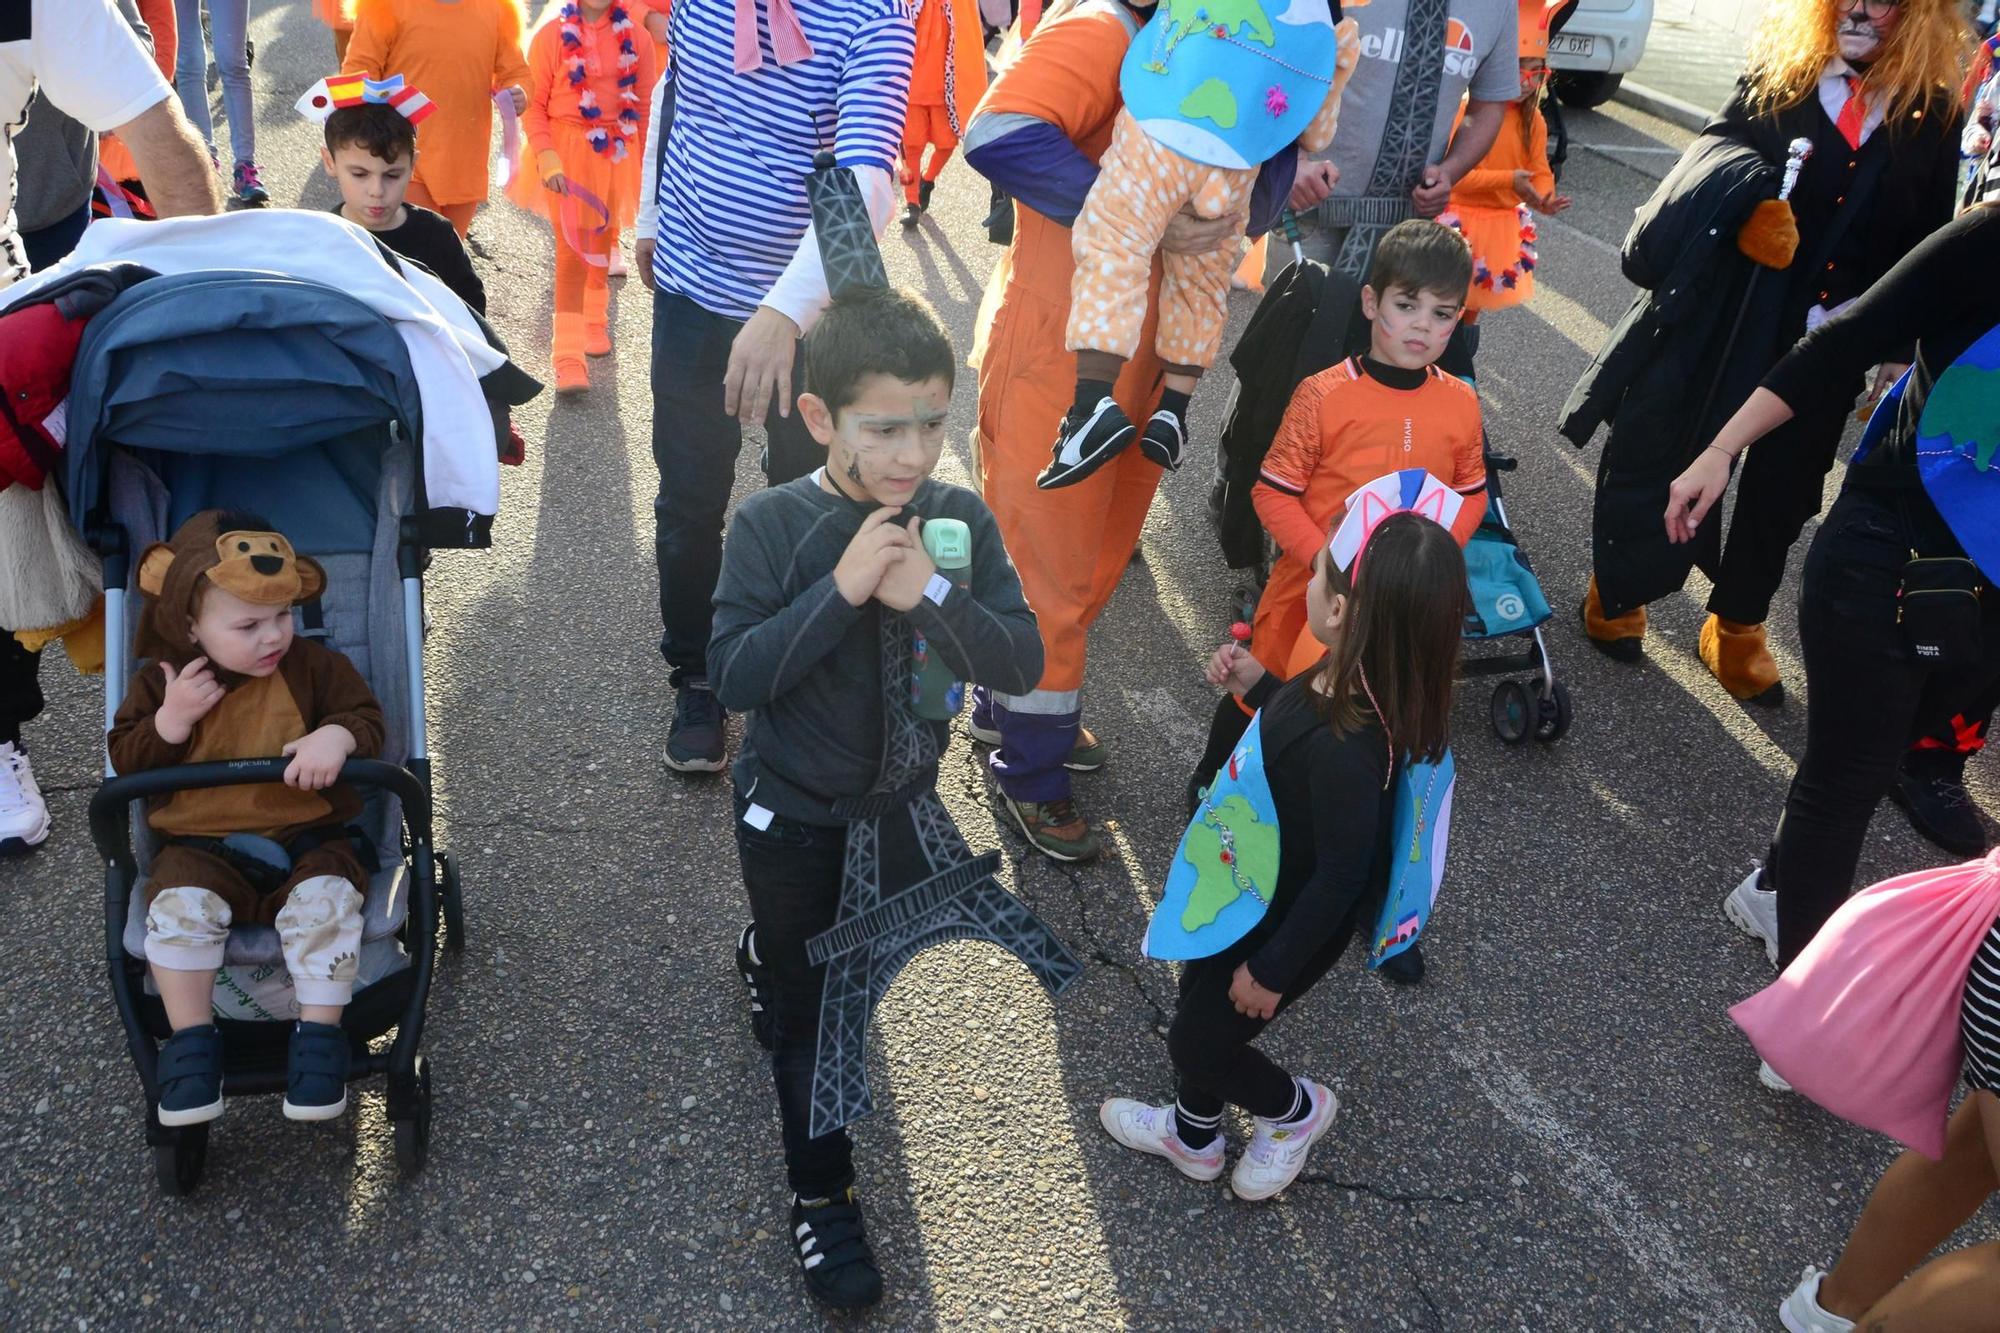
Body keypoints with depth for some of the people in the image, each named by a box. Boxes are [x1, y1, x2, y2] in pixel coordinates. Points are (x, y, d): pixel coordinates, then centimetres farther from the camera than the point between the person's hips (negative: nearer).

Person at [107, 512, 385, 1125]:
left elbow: (366, 717, -3)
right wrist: (170, 720, -18)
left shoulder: (315, 667, -1)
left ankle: (319, 1038, -16)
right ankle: (191, 1042, -12)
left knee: (325, 901, -29)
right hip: (202, 849, 1)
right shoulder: (162, 683, 1)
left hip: (307, 840, -1)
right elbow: (124, 763, 1)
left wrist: (335, 736, -27)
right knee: (179, 905, -28)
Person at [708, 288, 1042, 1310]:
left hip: (901, 804, 4)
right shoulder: (772, 525, -22)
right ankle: (820, 1195, 29)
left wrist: (928, 595, -35)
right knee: (808, 1008, 10)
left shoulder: (960, 521, -15)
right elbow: (734, 676, -26)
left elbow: (1021, 661, -20)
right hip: (793, 817, -3)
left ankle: (776, 951, 64)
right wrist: (839, 588, -36)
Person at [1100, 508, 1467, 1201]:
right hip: (1252, 885, 8)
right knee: (1197, 994, 27)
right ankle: (1193, 1134, 54)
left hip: (1294, 918, -8)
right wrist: (1255, 685, -4)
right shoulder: (1346, 678, -16)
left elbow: (1339, 876, -29)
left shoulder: (1346, 749, -41)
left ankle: (1295, 1108, 44)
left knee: (1197, 1043, 14)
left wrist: (1273, 969, -16)